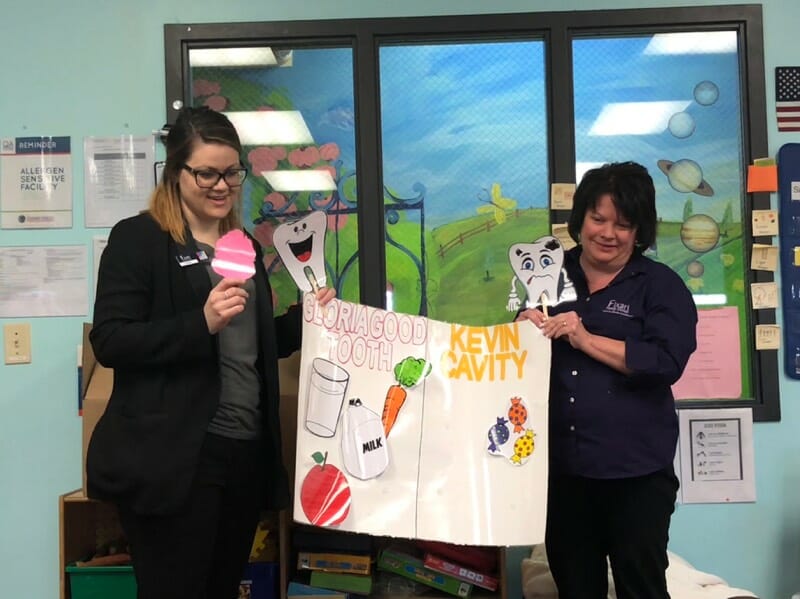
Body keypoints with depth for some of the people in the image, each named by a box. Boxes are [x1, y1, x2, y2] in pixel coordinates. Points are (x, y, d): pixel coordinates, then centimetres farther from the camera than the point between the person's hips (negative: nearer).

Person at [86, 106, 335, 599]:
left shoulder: (245, 245, 15)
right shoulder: (138, 238, -5)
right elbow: (109, 342, -14)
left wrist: (305, 317, 4)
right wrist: (202, 322, -25)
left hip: (247, 453, 7)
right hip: (173, 460, -6)